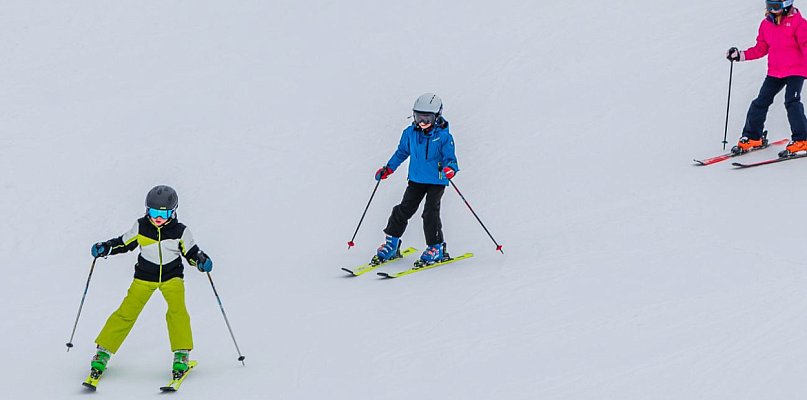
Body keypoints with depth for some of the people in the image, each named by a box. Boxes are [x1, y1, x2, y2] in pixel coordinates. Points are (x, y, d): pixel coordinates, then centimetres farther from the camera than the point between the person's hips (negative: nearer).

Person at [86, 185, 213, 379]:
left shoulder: (180, 231, -9)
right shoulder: (141, 227, -7)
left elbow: (191, 252, -2)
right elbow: (123, 243, 4)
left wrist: (202, 261, -22)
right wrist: (104, 248, -11)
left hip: (172, 276, -1)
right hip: (144, 277, 1)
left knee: (177, 311, -23)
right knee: (126, 313, -7)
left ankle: (182, 354, -15)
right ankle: (103, 352, 1)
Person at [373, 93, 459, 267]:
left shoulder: (443, 136, -12)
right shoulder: (410, 133, 2)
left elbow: (449, 158, -12)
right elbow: (402, 152, 17)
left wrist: (450, 168, -35)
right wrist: (388, 168, 15)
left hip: (436, 181, -5)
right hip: (416, 179, 5)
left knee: (430, 212, -13)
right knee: (403, 210, 4)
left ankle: (436, 248, -1)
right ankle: (391, 245, 15)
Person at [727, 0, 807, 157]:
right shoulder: (766, 24, 8)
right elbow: (761, 49, 15)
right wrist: (740, 55, 6)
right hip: (774, 72, 6)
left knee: (792, 102, -18)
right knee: (760, 102, 5)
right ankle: (752, 138, 16)